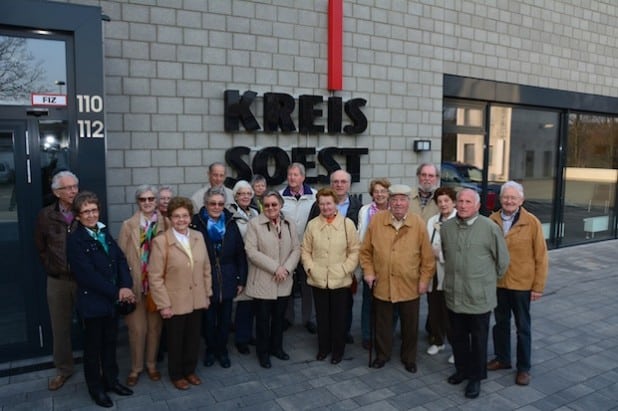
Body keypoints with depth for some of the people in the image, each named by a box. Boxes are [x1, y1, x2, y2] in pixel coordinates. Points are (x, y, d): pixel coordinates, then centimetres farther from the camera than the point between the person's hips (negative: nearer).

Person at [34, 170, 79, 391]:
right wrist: (51, 268, 7)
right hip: (57, 281, 2)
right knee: (60, 328, 15)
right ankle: (63, 369, 31)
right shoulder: (45, 215, -3)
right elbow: (40, 247, 10)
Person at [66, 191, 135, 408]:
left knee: (110, 342, 18)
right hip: (92, 302, -6)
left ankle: (111, 379, 34)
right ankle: (96, 387, 27)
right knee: (93, 346, 11)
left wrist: (125, 286, -14)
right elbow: (88, 275, -20)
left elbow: (121, 259, 1)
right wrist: (116, 292, -17)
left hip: (112, 300, 6)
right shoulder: (75, 240, -13)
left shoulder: (104, 233, 7)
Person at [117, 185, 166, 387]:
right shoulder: (128, 225, -2)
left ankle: (151, 364, 32)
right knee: (137, 328, 5)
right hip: (135, 284, -1)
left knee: (155, 326, 13)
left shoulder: (164, 224, -1)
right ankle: (135, 368, 25)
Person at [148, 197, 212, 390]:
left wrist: (207, 293, 6)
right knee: (175, 341, 14)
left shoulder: (198, 237, 1)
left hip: (197, 300, 4)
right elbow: (155, 277, -14)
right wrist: (163, 305, -14)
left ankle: (189, 370, 39)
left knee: (193, 338, 17)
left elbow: (206, 268, 7)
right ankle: (176, 374, 36)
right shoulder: (160, 241, -14)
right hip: (175, 303, -4)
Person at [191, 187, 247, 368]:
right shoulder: (196, 223, -8)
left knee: (225, 319, 12)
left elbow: (240, 253, 4)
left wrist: (241, 279, 2)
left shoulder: (231, 223, 1)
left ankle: (222, 350, 32)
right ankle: (210, 349, 34)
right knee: (208, 318, 10)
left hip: (227, 281, 2)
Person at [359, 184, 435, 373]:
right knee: (383, 323, 16)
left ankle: (409, 357, 35)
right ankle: (382, 354, 36)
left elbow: (427, 256, -1)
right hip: (382, 284, 1)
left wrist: (424, 279, -3)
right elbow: (366, 250, 3)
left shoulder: (419, 223, -7)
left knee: (410, 325, 14)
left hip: (409, 286, 0)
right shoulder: (376, 220, -5)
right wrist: (368, 271, -3)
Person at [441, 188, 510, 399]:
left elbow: (502, 259, -3)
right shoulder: (446, 227, -1)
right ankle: (462, 369, 37)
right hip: (453, 294, 4)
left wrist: (489, 279, 6)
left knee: (478, 339, 11)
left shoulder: (490, 227, -13)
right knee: (458, 337, 18)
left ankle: (476, 377, 27)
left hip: (479, 296, -3)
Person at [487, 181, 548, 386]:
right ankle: (502, 358, 35)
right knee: (501, 323, 17)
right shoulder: (492, 220, -3)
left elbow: (541, 256, -7)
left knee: (523, 326, 11)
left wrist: (538, 286, -8)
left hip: (522, 284, -3)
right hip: (497, 283, 3)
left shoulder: (532, 222, -10)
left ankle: (524, 367, 26)